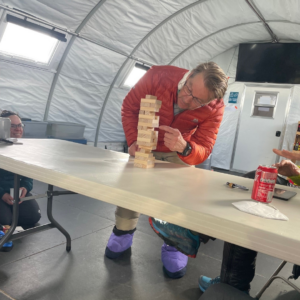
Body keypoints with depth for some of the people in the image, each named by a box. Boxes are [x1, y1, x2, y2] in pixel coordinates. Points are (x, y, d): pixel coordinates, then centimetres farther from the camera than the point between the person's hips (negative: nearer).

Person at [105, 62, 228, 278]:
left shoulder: (214, 109, -30)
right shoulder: (158, 76, -33)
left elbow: (203, 152, -30)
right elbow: (129, 107, -17)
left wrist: (183, 147, -53)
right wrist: (134, 140, -31)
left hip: (179, 152, 0)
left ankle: (174, 245, 12)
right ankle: (123, 233, 25)